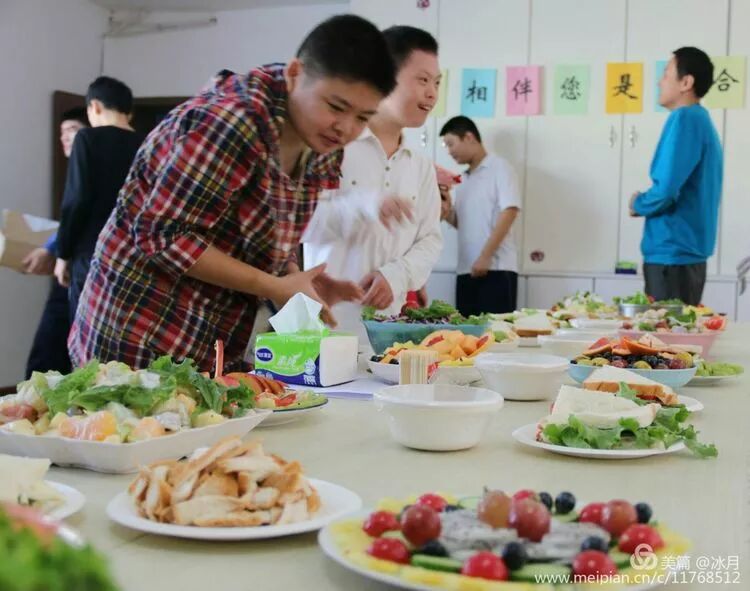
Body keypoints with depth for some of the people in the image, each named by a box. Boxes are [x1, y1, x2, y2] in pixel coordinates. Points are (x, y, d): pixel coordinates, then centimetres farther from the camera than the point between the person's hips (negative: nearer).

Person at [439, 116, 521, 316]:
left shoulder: (499, 167, -1)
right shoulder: (463, 179, 19)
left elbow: (509, 212, -11)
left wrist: (485, 256, -16)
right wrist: (447, 213, -1)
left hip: (496, 269, -7)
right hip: (466, 271, 7)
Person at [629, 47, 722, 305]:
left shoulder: (684, 119, -15)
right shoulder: (702, 120, 14)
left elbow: (665, 190, -24)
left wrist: (638, 204, -4)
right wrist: (647, 203, 8)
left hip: (672, 253, -9)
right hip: (688, 250, 9)